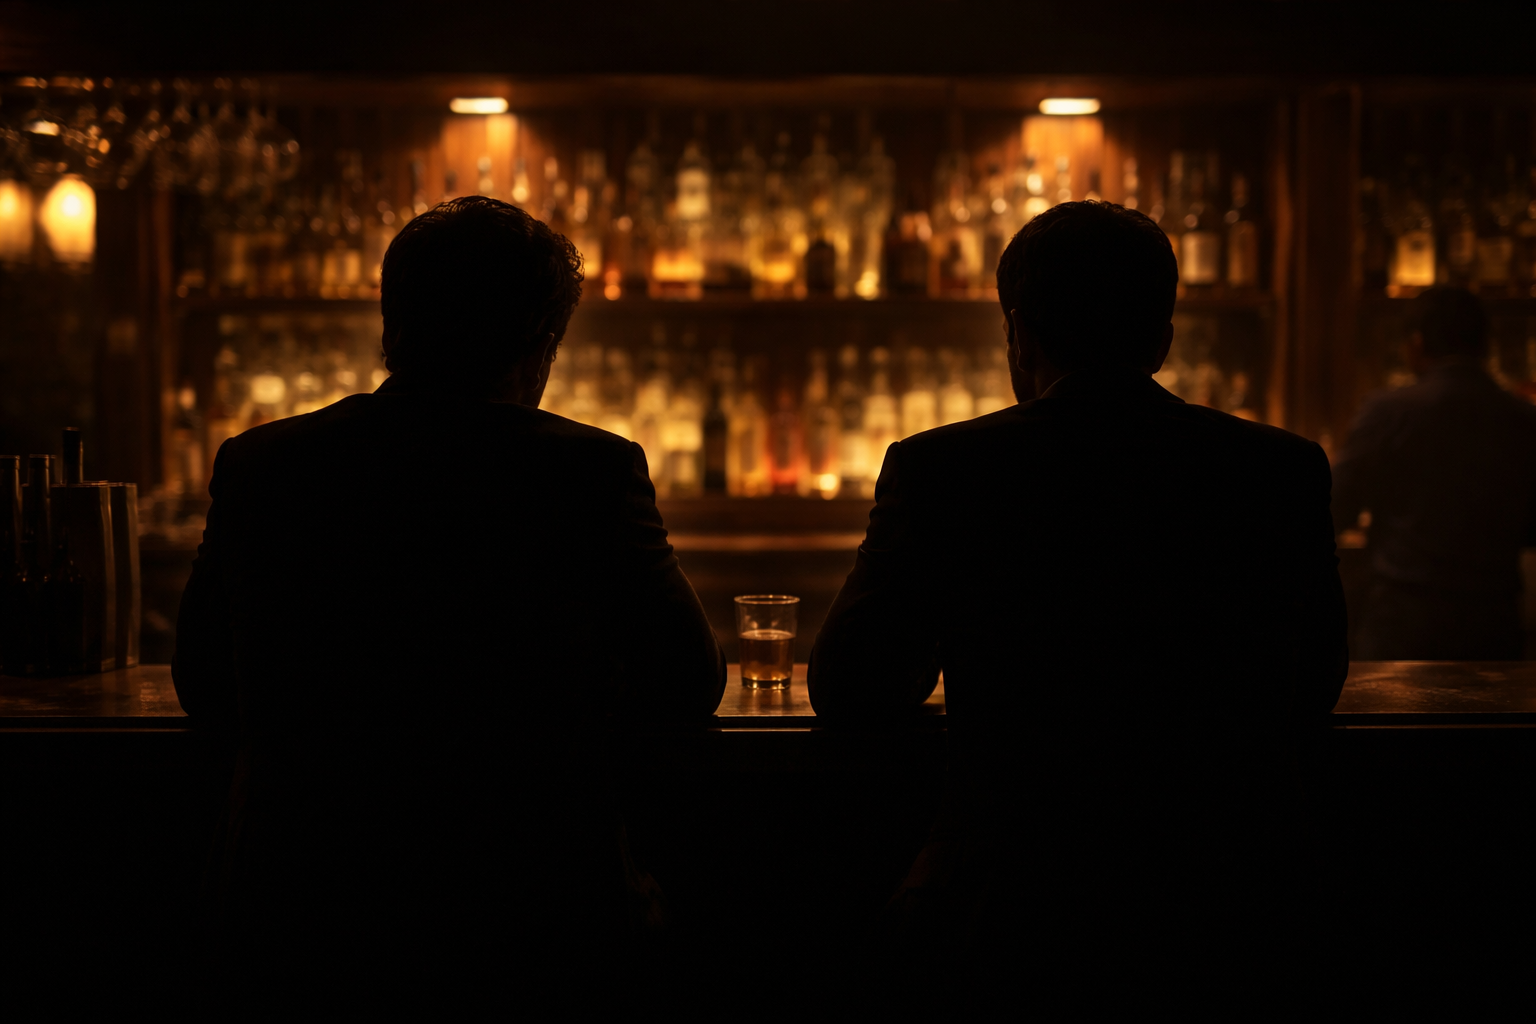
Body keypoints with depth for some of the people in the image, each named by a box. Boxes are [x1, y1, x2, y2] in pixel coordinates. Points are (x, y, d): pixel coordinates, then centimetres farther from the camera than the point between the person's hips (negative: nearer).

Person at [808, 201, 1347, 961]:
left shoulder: (936, 469, -7)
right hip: (1222, 918, 2)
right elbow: (1317, 686, 13)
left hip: (1011, 910, -2)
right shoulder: (1286, 468, 0)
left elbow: (846, 695, 2)